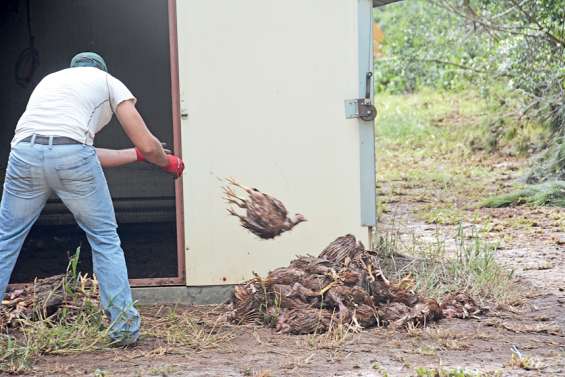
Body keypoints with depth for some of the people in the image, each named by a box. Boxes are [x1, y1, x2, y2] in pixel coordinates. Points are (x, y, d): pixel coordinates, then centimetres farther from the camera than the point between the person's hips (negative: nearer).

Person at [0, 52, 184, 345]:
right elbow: (147, 145, 15)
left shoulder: (50, 80, 36)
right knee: (105, 240, 14)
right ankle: (124, 328, 15)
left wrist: (137, 155, 44)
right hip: (71, 154, -3)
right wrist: (168, 163, 36)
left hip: (24, 153, 3)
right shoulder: (108, 81, 24)